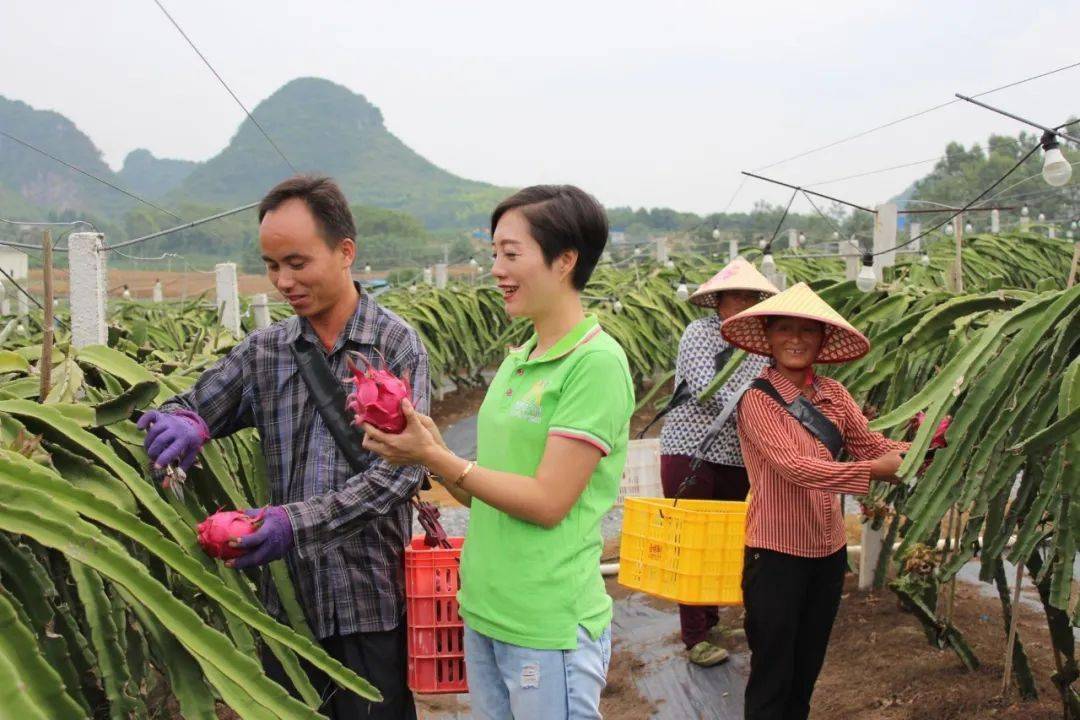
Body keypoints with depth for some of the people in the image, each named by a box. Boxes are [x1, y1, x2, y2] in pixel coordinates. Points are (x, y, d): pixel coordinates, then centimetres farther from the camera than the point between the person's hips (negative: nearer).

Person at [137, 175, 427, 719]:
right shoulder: (264, 349, 3)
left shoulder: (396, 346, -9)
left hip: (369, 599, -3)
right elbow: (189, 408, 7)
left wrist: (297, 522, -27)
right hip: (285, 594, 4)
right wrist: (181, 423, -18)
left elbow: (400, 470, -17)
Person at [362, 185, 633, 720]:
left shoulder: (596, 362, -15)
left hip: (549, 630, -7)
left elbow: (546, 502, -19)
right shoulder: (517, 360, 8)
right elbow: (490, 491, 8)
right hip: (484, 615, 7)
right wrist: (429, 450, -7)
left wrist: (433, 456, -16)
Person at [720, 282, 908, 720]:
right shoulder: (757, 400, -15)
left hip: (828, 549, 6)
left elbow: (870, 443, 0)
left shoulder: (833, 395, 3)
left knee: (807, 669, 21)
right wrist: (873, 470, -30)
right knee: (773, 675, 6)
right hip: (777, 553, -6)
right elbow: (793, 465, -26)